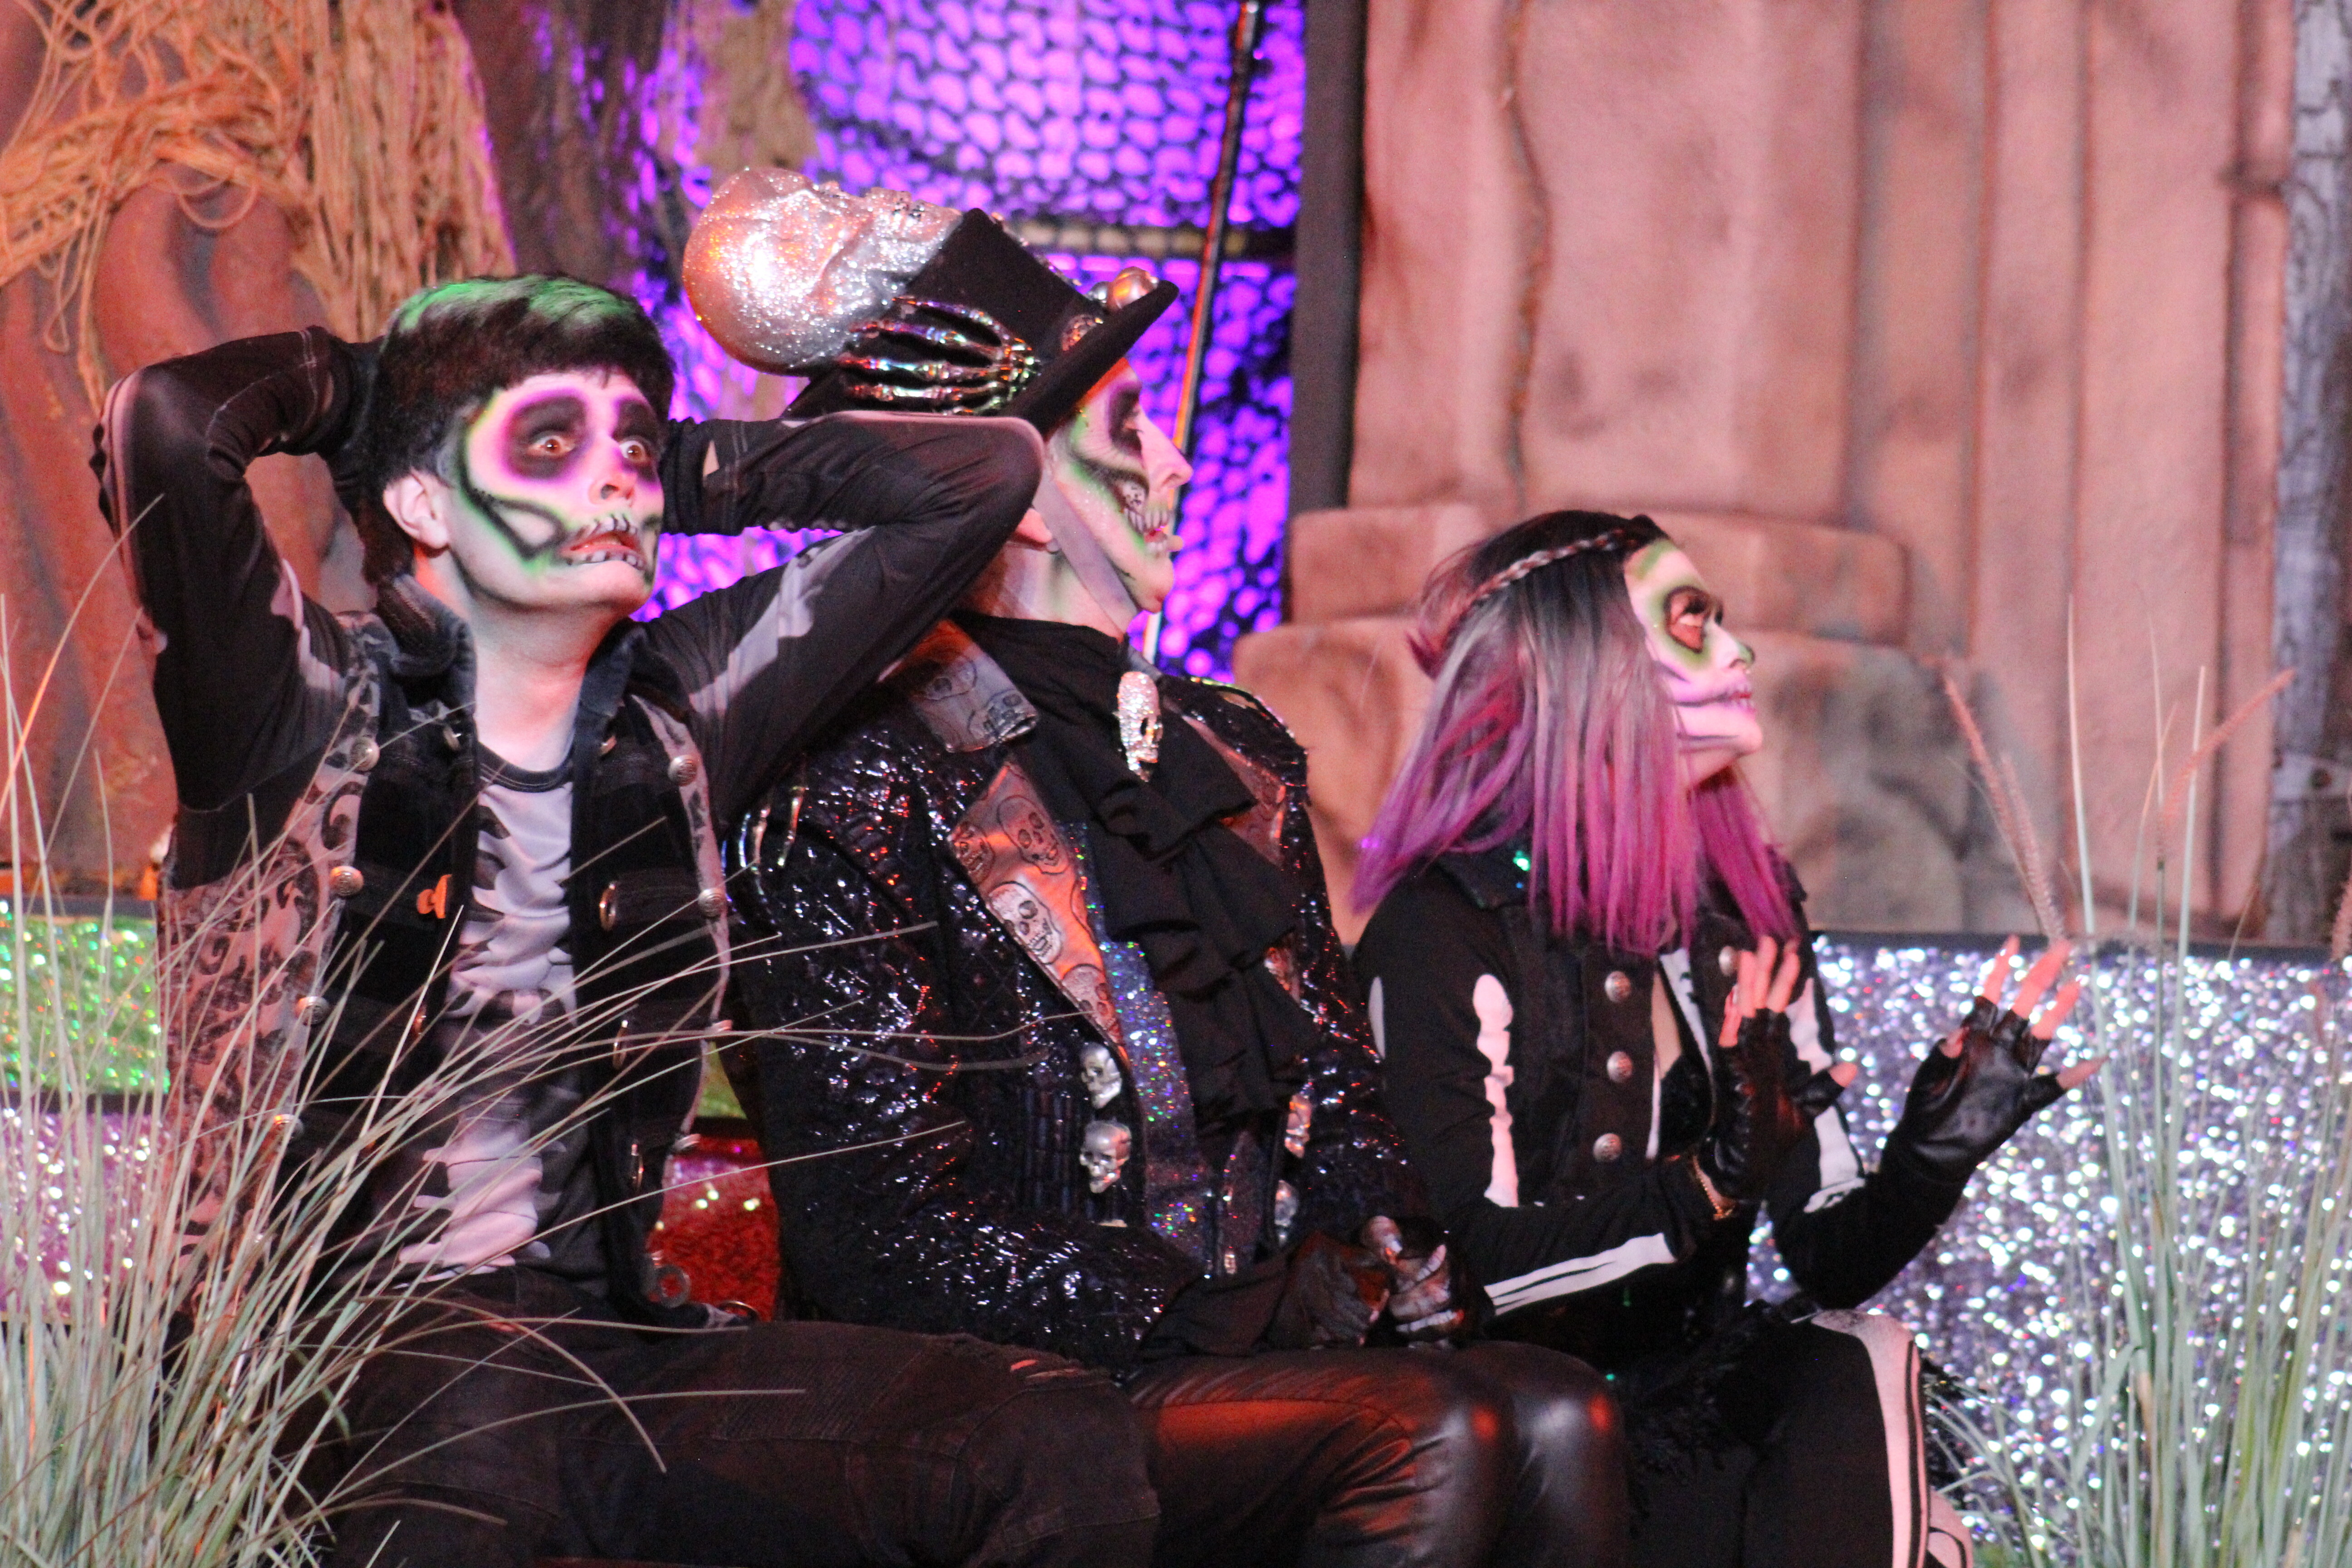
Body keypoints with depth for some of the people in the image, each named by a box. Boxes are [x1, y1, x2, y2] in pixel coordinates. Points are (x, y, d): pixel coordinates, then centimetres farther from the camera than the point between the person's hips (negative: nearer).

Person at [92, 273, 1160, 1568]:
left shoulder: (677, 715, 14)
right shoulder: (307, 711, 0)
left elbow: (984, 470, 17)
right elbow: (165, 420, -18)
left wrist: (677, 467, 16)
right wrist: (331, 380, 4)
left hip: (597, 1339, 5)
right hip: (330, 1357, -5)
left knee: (1066, 1447, -19)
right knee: (478, 1417, -44)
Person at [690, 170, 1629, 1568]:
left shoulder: (1230, 753, 19)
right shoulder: (864, 799, -6)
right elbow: (887, 1234, -11)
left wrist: (1404, 1277, 0)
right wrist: (1191, 1324, -13)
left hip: (1273, 1337, 7)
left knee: (1561, 1422, -23)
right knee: (1440, 1435, -29)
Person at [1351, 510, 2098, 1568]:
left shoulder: (1748, 922, 11)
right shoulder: (1445, 931, -9)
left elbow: (1831, 1259, 9)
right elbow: (1476, 1262, -17)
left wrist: (1933, 1150, -10)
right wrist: (1704, 1186, -27)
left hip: (1698, 1411, 6)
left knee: (1864, 1365, -24)